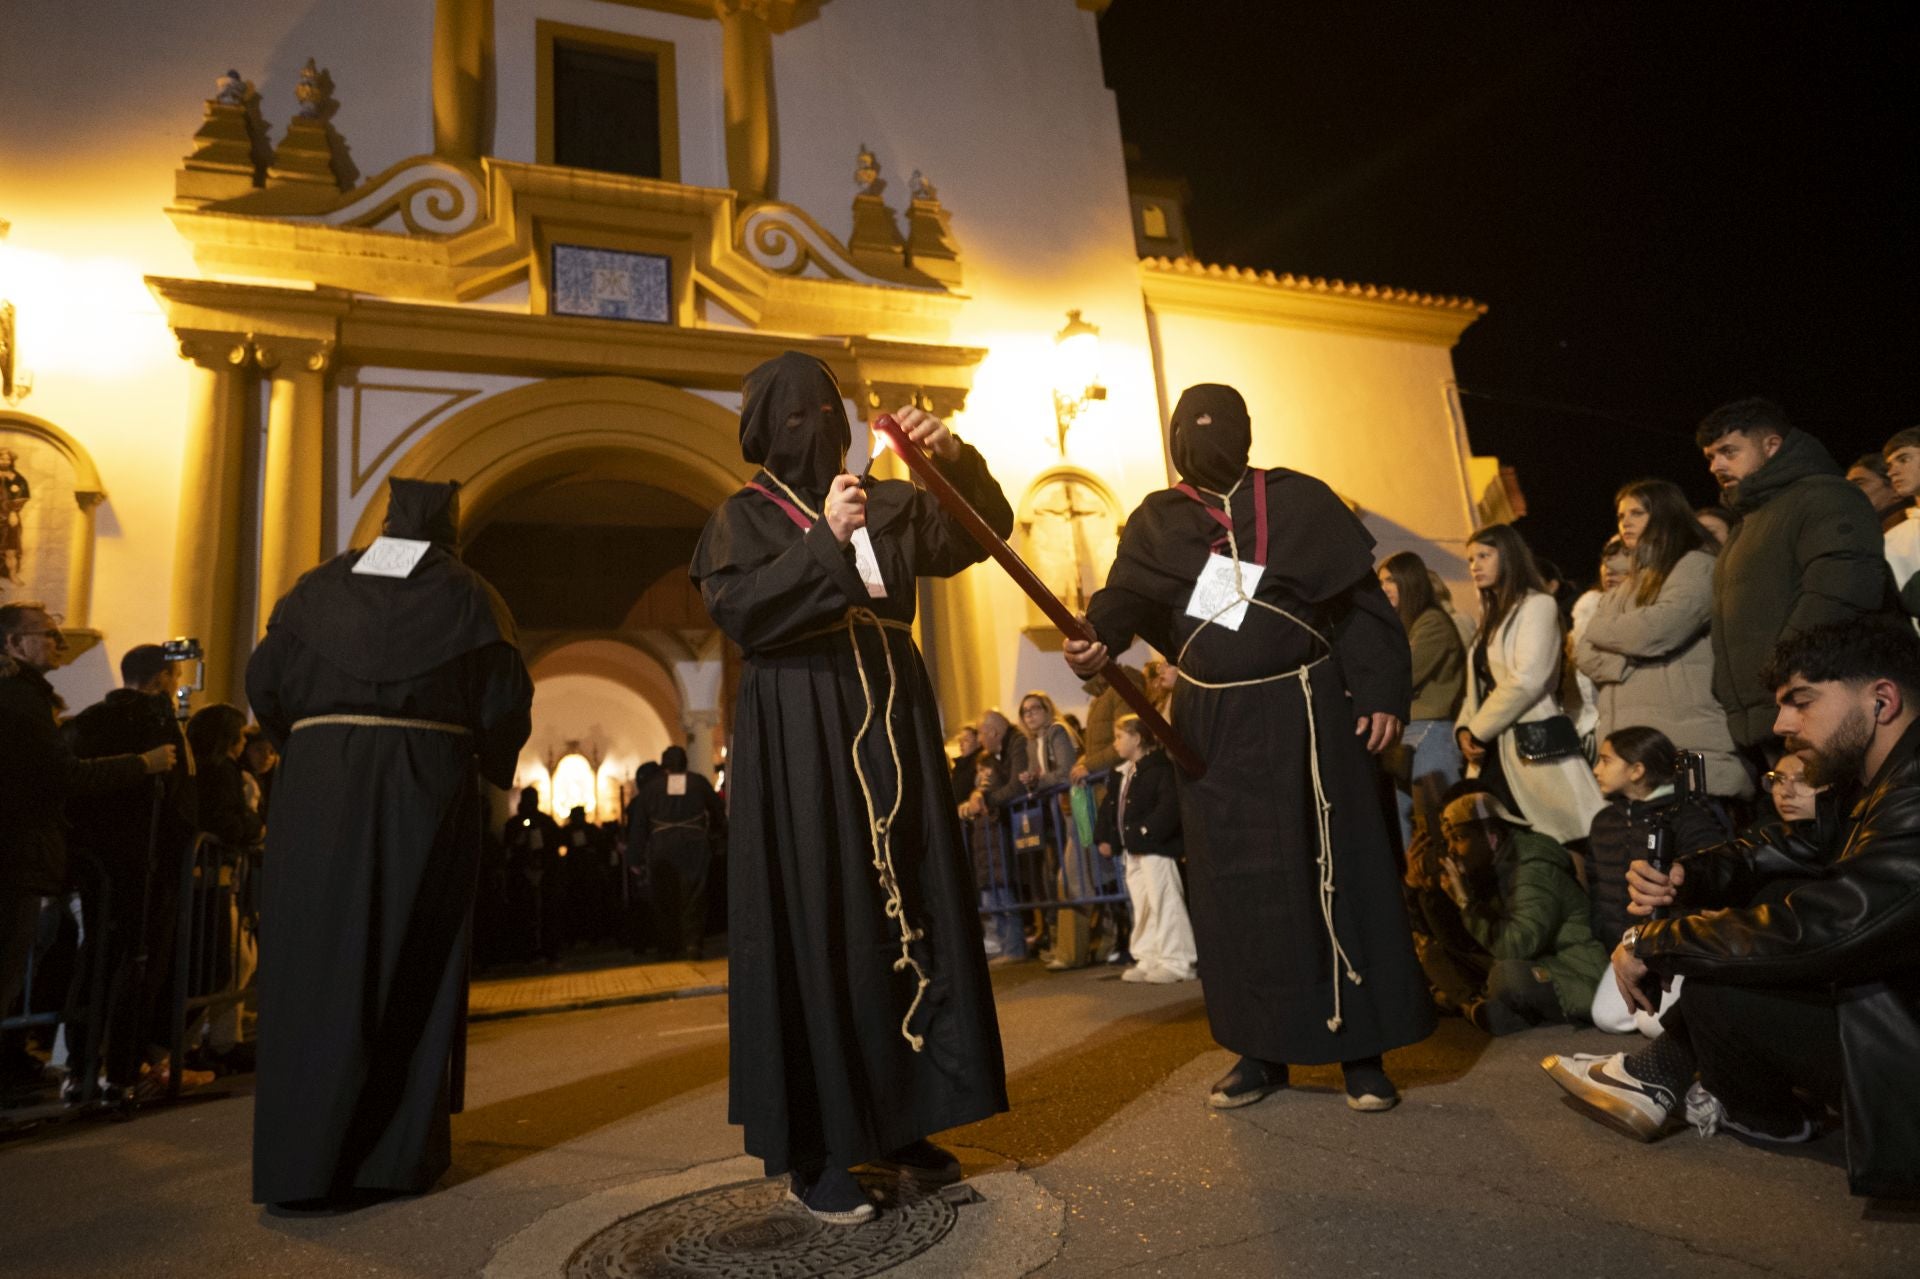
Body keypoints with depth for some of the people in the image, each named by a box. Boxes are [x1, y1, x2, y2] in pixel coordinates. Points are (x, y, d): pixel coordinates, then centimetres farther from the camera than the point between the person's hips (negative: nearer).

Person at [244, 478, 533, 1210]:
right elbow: (507, 706, -3)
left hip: (318, 787, 2)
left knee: (319, 964, 5)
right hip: (428, 786, -2)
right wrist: (493, 765, 15)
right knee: (412, 969, 6)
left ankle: (302, 1159, 6)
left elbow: (265, 679, 5)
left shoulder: (323, 586, 9)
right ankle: (398, 1153, 11)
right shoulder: (467, 595, 2)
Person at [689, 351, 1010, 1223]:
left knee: (909, 913, 6)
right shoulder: (743, 517, 3)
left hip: (890, 722, 5)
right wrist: (822, 542, -20)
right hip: (800, 734, -5)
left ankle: (901, 1120, 20)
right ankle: (814, 1152, 4)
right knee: (816, 928, -5)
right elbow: (736, 611, -13)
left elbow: (984, 528, 6)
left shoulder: (888, 503, 14)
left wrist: (954, 457, -11)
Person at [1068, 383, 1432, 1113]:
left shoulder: (1299, 500, 4)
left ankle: (1361, 1049, 10)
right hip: (1213, 726, 2)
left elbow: (1362, 600, 1)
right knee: (1235, 887, 5)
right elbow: (1127, 592, -7)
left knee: (1332, 874, -1)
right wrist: (1098, 638, -28)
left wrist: (1383, 694, -8)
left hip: (1302, 715, -2)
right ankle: (1262, 1049, 17)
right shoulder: (1156, 519, 9)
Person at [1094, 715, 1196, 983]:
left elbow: (1170, 806, -23)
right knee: (1141, 906, 13)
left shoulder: (1159, 768, -13)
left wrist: (1147, 831, -24)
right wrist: (1103, 837, 11)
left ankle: (1176, 961, 2)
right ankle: (1148, 960, 21)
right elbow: (1109, 806, 21)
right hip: (1131, 850, 10)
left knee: (1164, 903, -5)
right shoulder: (1122, 774, 16)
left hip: (1156, 848, -10)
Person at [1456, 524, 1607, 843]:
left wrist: (1478, 731, -9)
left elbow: (1527, 680, -15)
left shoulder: (1538, 604, -2)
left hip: (1531, 746, -8)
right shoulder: (1492, 617, 22)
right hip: (1492, 753, 8)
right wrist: (1465, 729, 1)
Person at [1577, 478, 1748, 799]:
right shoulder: (1623, 589, 24)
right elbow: (1584, 653, 12)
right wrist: (1625, 664, -7)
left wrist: (1601, 629, 6)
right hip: (1627, 741, 6)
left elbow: (1656, 630, -12)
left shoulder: (1696, 565, 3)